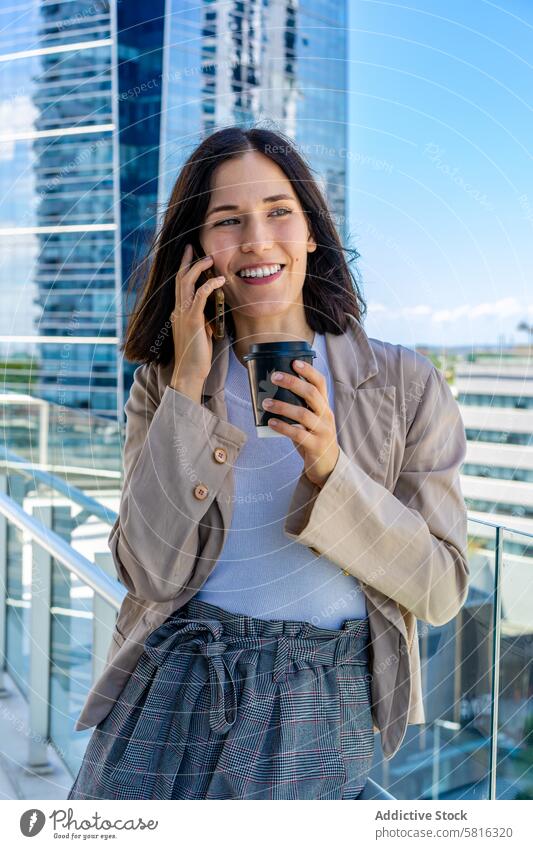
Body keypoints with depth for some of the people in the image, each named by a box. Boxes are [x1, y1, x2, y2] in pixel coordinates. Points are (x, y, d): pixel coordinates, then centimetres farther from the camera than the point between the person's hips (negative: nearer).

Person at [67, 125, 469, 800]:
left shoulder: (406, 384, -1)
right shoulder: (163, 384, 4)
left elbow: (442, 590, -4)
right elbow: (152, 571, -7)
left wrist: (329, 468, -18)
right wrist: (188, 389, -11)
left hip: (317, 703, -1)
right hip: (170, 688, 2)